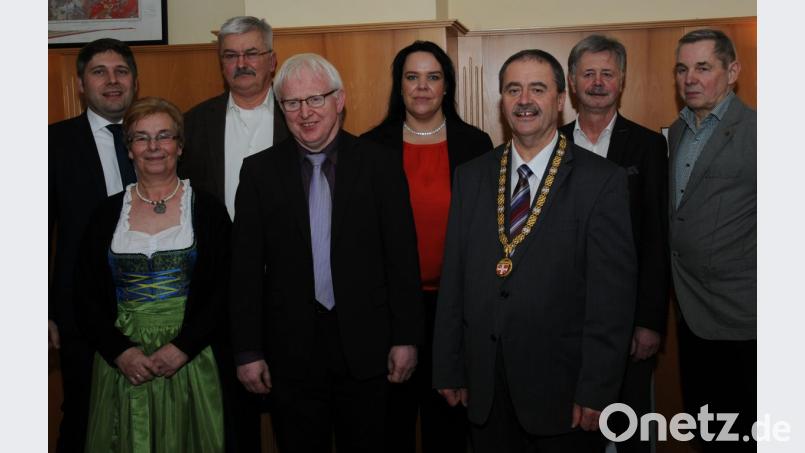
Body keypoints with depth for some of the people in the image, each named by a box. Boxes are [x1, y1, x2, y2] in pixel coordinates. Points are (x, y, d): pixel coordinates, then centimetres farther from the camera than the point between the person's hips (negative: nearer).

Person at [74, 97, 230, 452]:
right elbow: (86, 296, 5)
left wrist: (182, 348, -14)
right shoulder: (107, 214, 6)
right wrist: (121, 352, -9)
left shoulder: (208, 211, 1)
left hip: (190, 363, -1)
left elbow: (223, 292, -4)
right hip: (122, 365, 2)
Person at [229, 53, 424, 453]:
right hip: (291, 349, 1)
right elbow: (246, 267, 0)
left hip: (365, 345, 0)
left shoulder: (378, 162, -2)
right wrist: (248, 351, -2)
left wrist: (406, 337, -4)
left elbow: (402, 255, -2)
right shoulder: (259, 170, 1)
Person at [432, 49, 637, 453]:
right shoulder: (470, 177, 6)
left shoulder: (603, 181, -7)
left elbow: (612, 294, -9)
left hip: (561, 389, -3)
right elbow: (453, 279, 6)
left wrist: (597, 391, -12)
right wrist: (448, 370, 5)